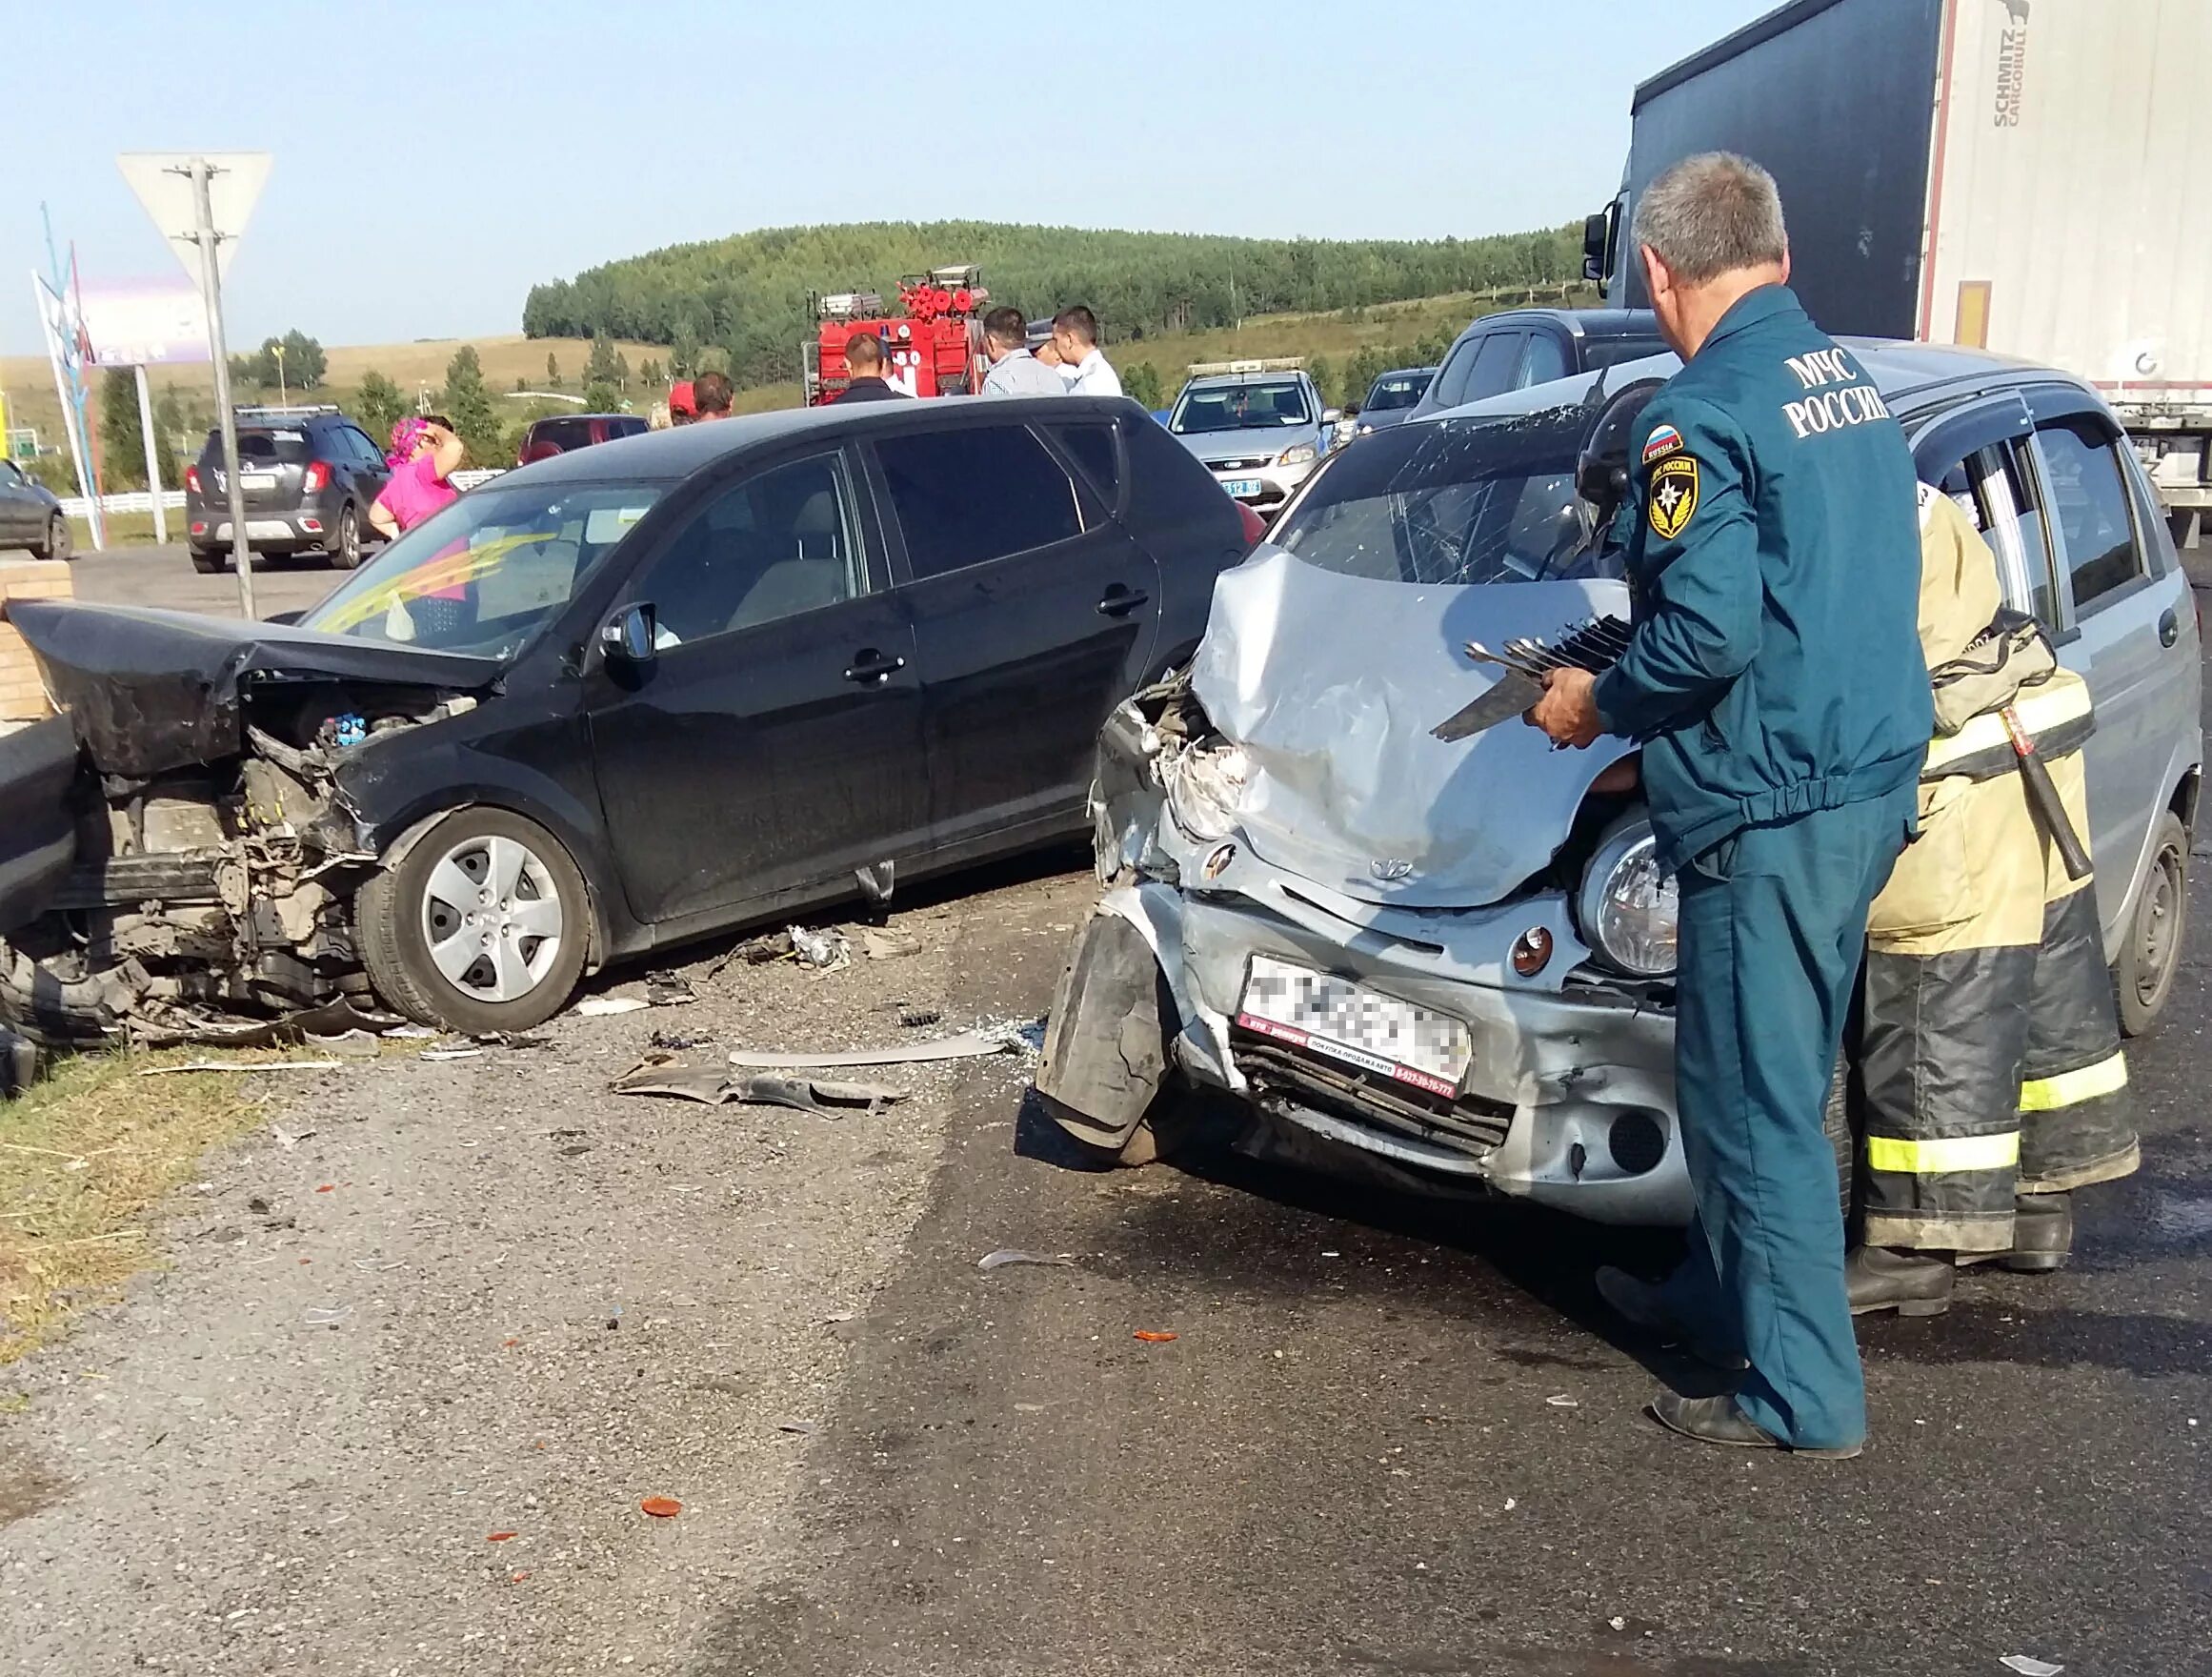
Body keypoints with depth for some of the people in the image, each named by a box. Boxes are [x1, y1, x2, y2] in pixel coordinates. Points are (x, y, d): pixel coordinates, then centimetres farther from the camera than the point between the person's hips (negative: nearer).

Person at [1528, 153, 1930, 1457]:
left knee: (1755, 1102, 1)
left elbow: (1709, 631, -25)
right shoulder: (1855, 385, 12)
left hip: (1772, 808, -9)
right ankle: (1729, 1290, 39)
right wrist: (1638, 694, 23)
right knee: (1776, 1080, 22)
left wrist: (1599, 702, -6)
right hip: (1874, 779, 9)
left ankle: (1807, 1396, 10)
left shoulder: (1706, 414, -16)